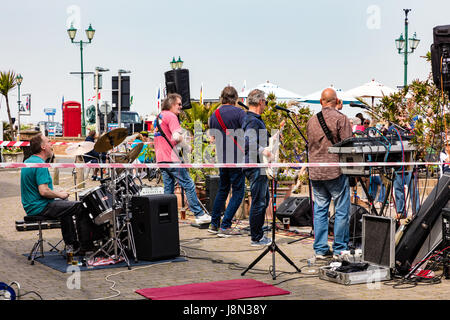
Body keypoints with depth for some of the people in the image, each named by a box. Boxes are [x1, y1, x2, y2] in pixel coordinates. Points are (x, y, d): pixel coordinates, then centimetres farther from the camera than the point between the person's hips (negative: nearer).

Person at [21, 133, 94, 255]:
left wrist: (55, 192, 15)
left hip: (30, 207, 11)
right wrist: (59, 194, -10)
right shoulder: (40, 164, -21)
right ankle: (85, 246, 5)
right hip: (41, 207, -11)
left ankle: (71, 244, 33)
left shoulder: (28, 161, 11)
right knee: (81, 207, -3)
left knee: (65, 204, 32)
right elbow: (43, 191, -28)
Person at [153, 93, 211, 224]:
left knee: (168, 189, 10)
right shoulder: (171, 116, -9)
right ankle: (200, 215, -5)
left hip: (160, 158, 9)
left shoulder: (158, 117, 21)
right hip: (172, 159, -9)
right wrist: (186, 146, -6)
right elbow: (176, 136, -21)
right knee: (188, 185, -5)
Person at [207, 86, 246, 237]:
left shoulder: (214, 115, 9)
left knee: (222, 190, 20)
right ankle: (225, 226, -2)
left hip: (221, 160, 6)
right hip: (237, 159, -6)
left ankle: (214, 224, 23)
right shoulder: (238, 112, -9)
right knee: (238, 192, 1)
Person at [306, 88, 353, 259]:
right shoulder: (341, 119, -8)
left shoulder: (311, 120, 9)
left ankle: (320, 249, 12)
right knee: (341, 211, 4)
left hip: (315, 172, 5)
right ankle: (340, 249, 7)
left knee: (319, 210, 10)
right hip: (336, 170, -5)